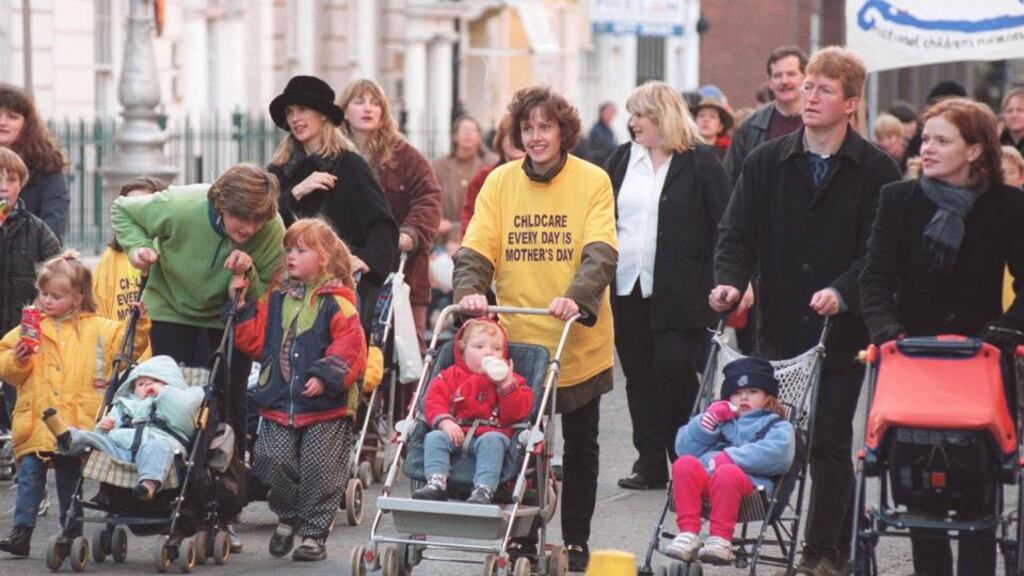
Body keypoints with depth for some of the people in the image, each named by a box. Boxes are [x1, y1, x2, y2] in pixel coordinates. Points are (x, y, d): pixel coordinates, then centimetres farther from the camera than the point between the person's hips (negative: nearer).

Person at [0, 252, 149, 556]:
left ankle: (73, 533, 19)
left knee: (71, 479, 9)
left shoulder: (96, 329, 5)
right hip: (35, 420, 1)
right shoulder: (31, 327, 8)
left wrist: (138, 325, -8)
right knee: (30, 475, -5)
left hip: (74, 424, -1)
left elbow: (127, 346, 6)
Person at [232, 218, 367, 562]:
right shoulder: (275, 301, 13)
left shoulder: (336, 304, -5)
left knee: (318, 469, -4)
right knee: (273, 460, -5)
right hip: (279, 403, 4)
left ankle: (314, 533, 8)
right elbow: (253, 341, 12)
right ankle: (287, 516, 18)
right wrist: (241, 306, 4)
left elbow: (349, 348, -11)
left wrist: (326, 377, -21)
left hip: (326, 406, -4)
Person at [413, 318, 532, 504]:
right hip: (455, 433, 2)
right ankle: (436, 483, -39)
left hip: (491, 434, -2)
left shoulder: (511, 380, 15)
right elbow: (434, 401, 3)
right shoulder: (450, 377, 16)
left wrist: (507, 385, -10)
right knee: (434, 437, -25)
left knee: (493, 441, -35)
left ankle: (484, 489, -49)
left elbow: (516, 413, 1)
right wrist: (444, 421, -16)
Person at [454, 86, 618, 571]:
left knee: (580, 445, 10)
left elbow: (600, 252, -15)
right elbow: (476, 248, -4)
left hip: (579, 344, -1)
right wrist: (470, 290, -24)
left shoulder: (592, 181, -5)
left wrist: (578, 297, -32)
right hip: (516, 340, 1)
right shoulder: (500, 182, 2)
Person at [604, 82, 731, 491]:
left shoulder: (700, 162, -3)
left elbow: (726, 224, -3)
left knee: (674, 373, -9)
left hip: (678, 292, -5)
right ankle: (649, 463, 12)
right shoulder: (623, 159, 13)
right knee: (639, 376, 7)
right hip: (627, 288, 6)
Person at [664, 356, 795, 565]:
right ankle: (688, 533, -30)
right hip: (703, 478, 4)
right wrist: (707, 420, 10)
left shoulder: (777, 426, 21)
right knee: (685, 464, -28)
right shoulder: (721, 420, 37)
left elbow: (777, 454, -4)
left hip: (749, 482, -4)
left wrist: (730, 457, -12)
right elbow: (684, 448, 24)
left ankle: (720, 539, -34)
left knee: (727, 473, -38)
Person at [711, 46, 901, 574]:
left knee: (829, 441, -5)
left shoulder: (877, 171, -2)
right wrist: (730, 282, -15)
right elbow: (737, 233, 4)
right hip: (781, 328, 3)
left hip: (844, 329, -3)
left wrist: (842, 292, -23)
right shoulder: (766, 163, 8)